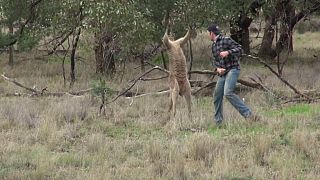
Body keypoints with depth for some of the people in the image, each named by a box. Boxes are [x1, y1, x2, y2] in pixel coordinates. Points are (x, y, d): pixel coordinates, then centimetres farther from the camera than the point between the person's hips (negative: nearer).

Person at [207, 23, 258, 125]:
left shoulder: (226, 40, -7)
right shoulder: (214, 45, 18)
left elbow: (239, 49, -13)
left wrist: (228, 52, -27)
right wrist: (217, 68, 2)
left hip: (232, 70, -9)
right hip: (223, 73, 9)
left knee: (228, 93, -26)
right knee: (217, 95, 10)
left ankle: (248, 114, -30)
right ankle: (218, 121, 22)